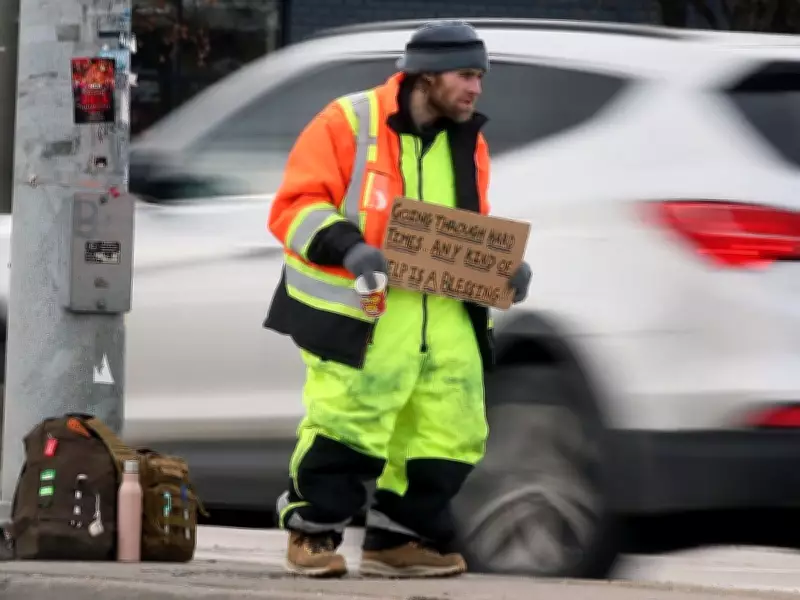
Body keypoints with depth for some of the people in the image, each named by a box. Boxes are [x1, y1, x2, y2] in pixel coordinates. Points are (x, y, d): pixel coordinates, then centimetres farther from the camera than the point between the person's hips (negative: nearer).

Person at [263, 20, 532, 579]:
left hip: (443, 316, 6)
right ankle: (312, 532, 13)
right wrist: (347, 247, -25)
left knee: (451, 428, 4)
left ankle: (399, 539, 19)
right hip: (359, 315, -6)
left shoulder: (468, 142, 12)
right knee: (344, 423, -6)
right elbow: (295, 206, -10)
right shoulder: (348, 125, -9)